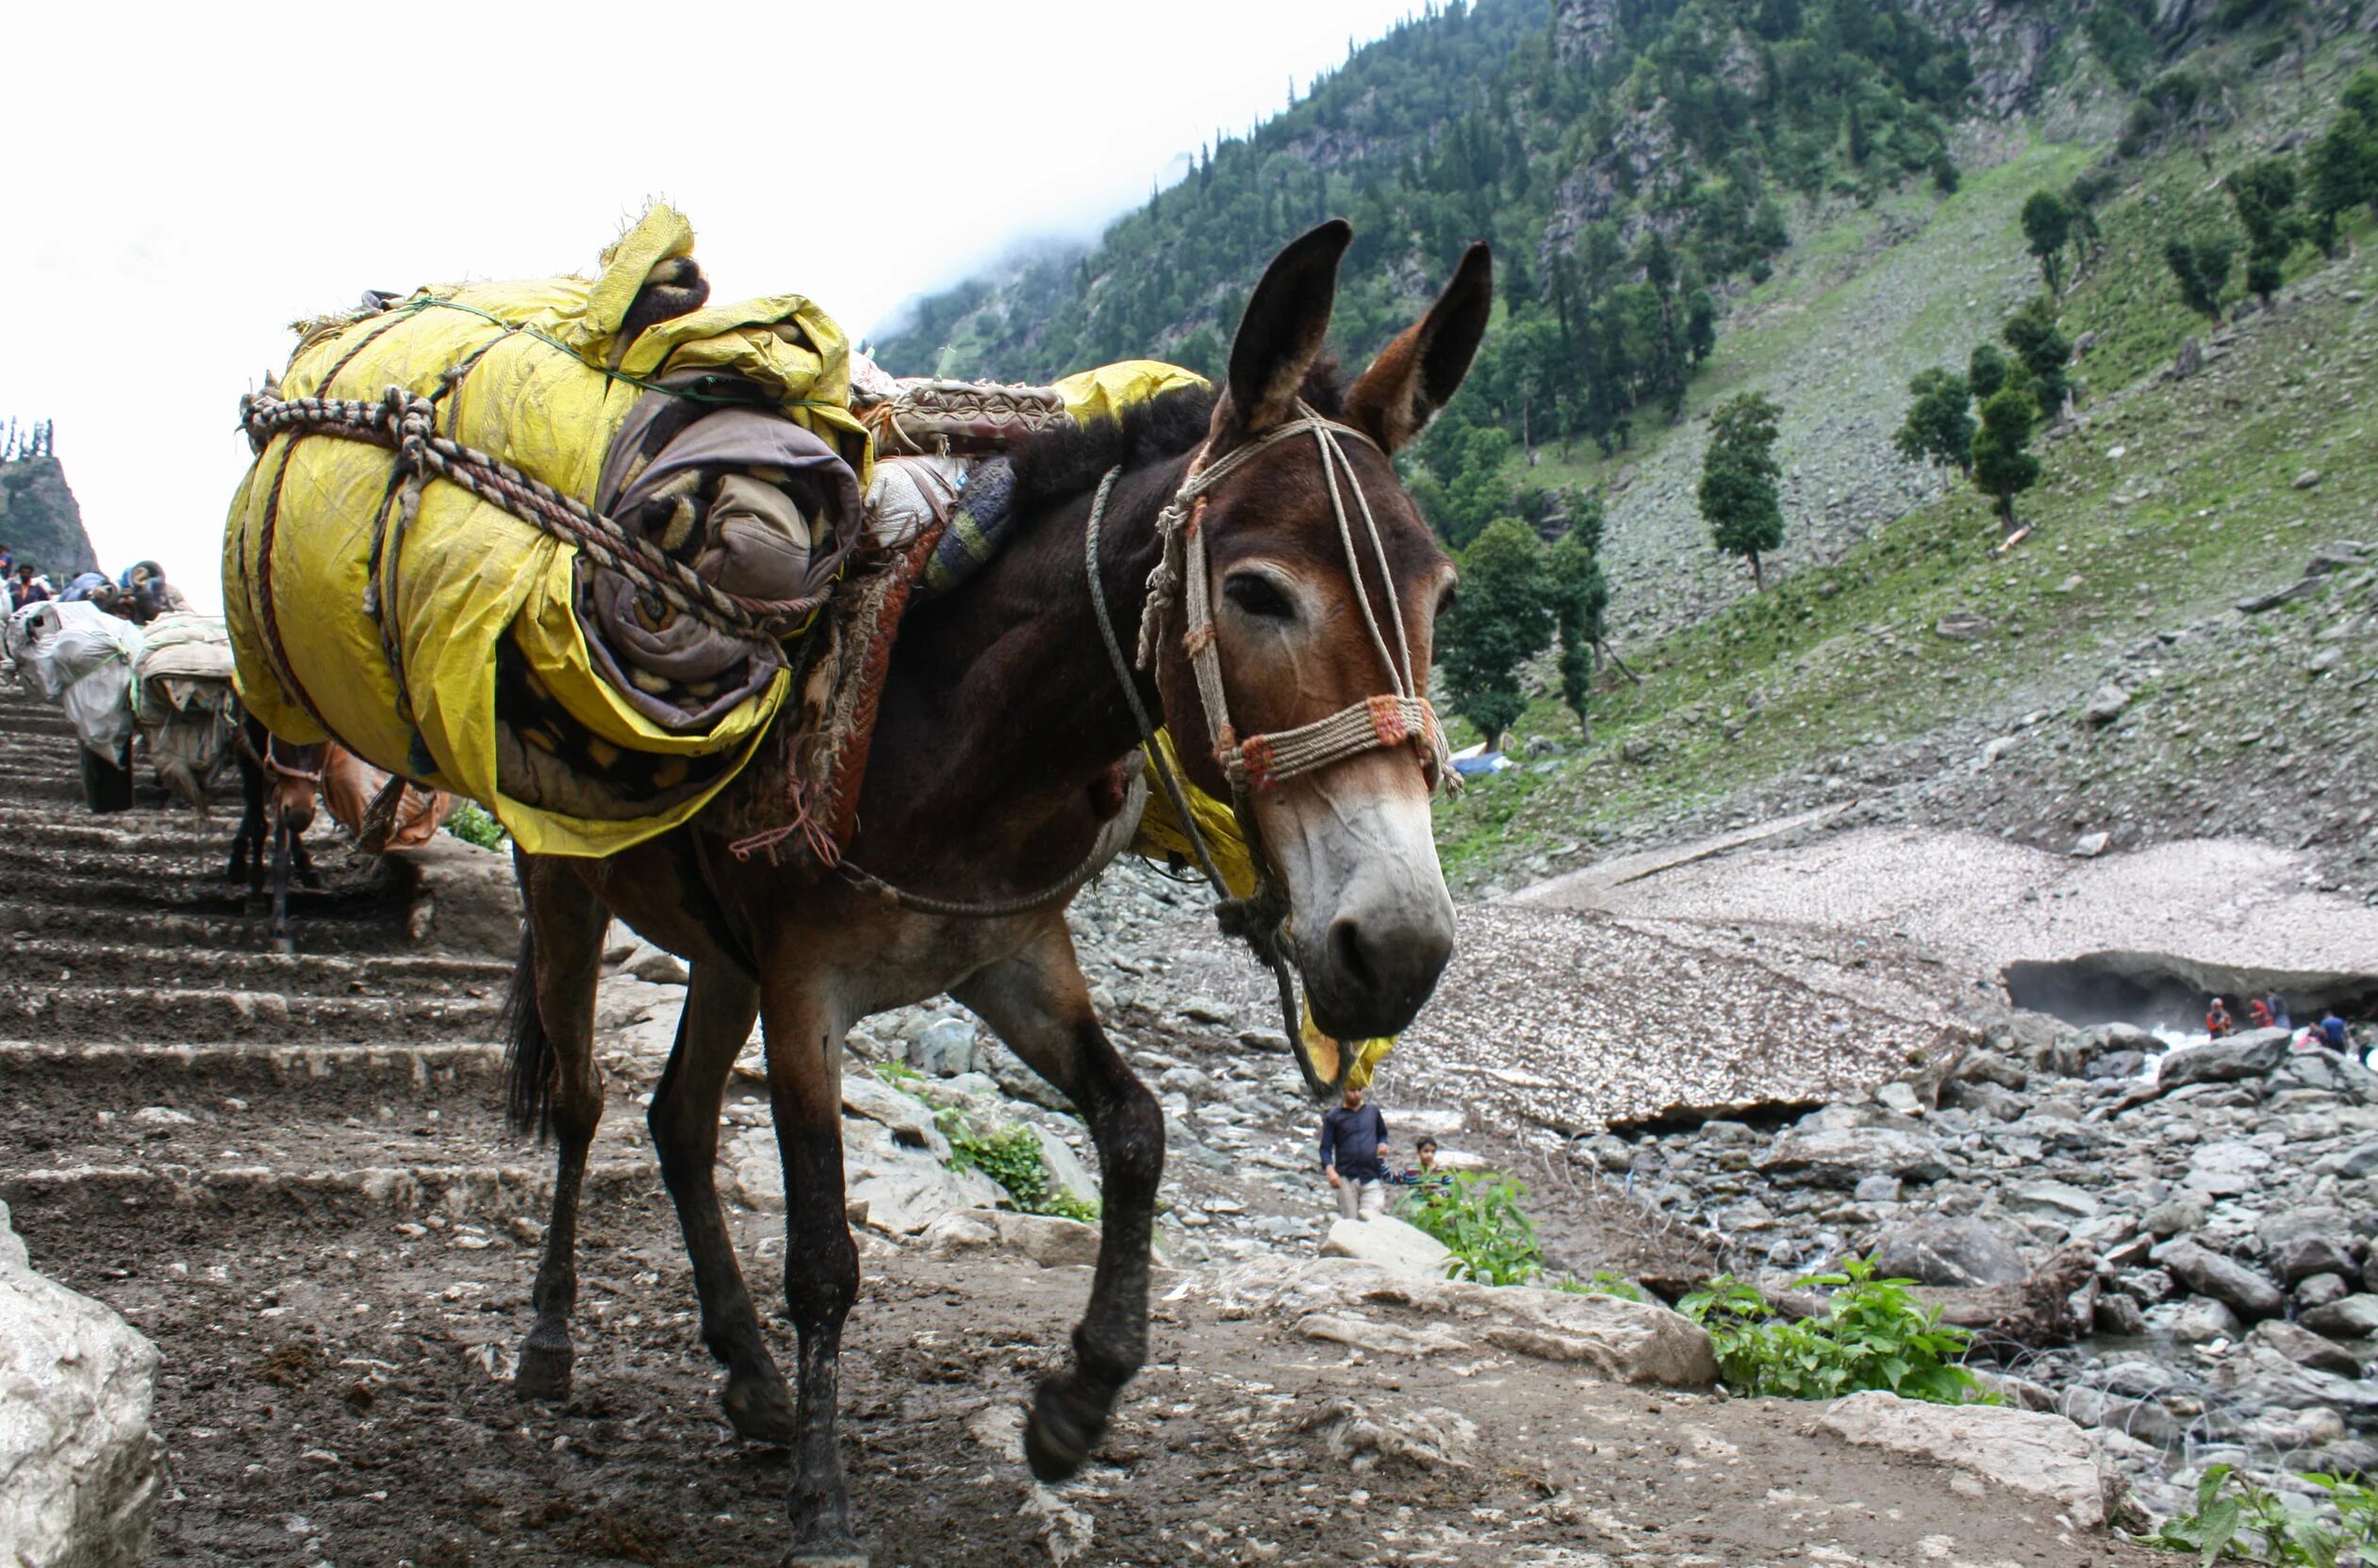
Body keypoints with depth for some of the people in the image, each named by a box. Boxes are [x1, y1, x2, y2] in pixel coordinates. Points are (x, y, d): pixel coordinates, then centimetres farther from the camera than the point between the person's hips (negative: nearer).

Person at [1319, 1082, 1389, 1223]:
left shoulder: (1373, 1111, 12)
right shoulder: (1334, 1117, 5)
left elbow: (1382, 1133, 26)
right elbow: (1325, 1148, 3)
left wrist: (1382, 1144, 2)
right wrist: (1330, 1169, -14)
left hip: (1371, 1177, 1)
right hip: (1346, 1178, -1)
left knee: (1372, 1219, -19)